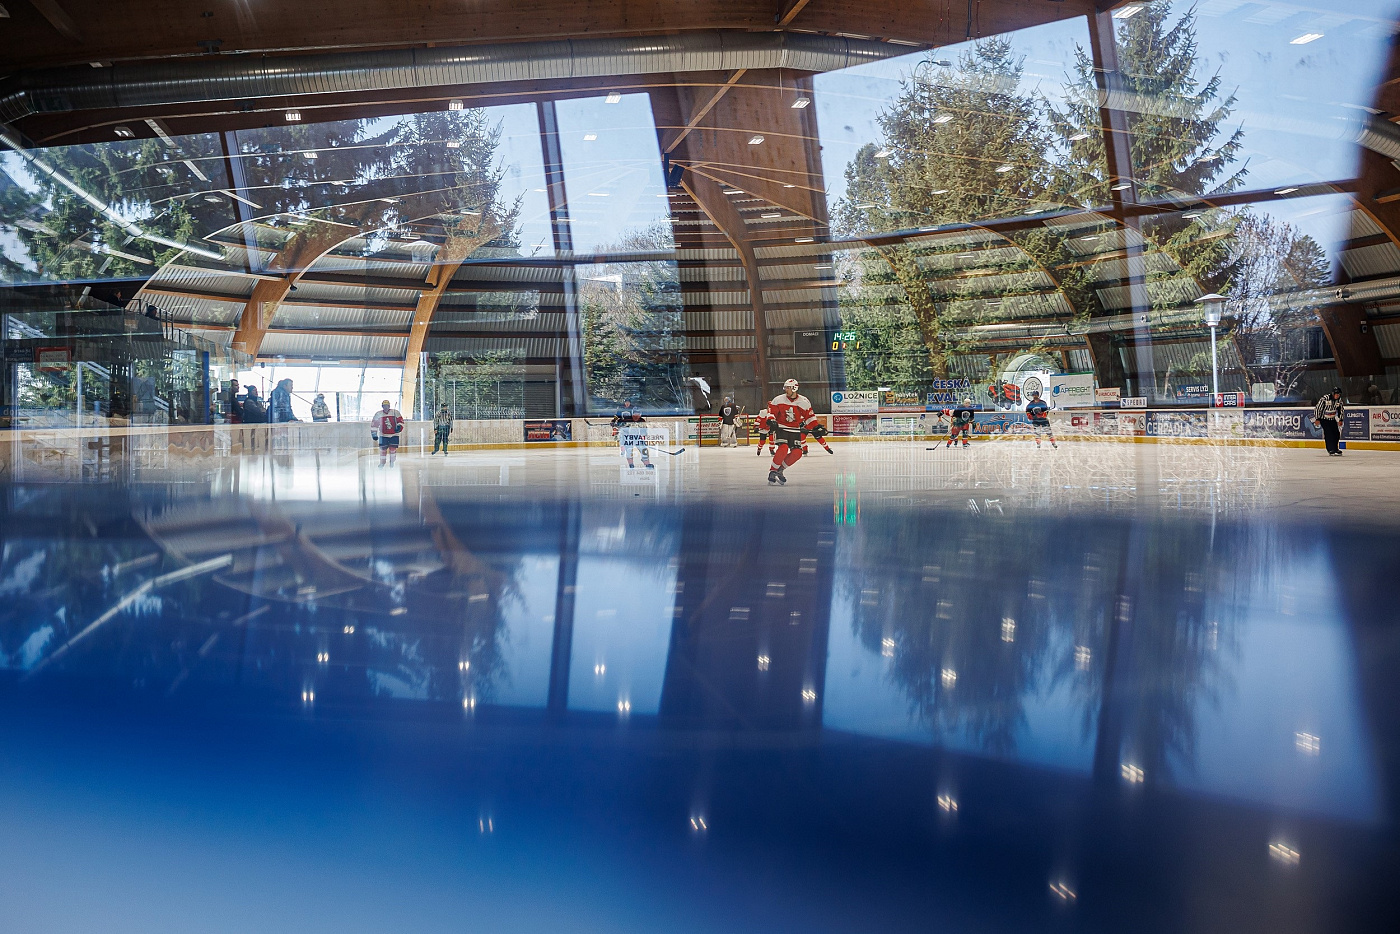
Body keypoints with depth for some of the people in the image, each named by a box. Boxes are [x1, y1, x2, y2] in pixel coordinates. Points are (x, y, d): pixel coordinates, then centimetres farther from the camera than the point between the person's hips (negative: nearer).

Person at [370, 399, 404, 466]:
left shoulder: (395, 412, -3)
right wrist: (374, 434, 2)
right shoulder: (378, 414, 0)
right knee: (383, 448, -3)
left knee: (393, 448, -5)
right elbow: (374, 424, 5)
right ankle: (382, 462, 11)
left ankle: (392, 461, 13)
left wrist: (399, 427, -17)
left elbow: (401, 421, 1)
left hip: (394, 435, -1)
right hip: (383, 435, 1)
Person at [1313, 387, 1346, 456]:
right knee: (1328, 433, -17)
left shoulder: (1339, 400, -4)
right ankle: (1331, 451, -17)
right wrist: (1317, 419, -17)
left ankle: (1335, 449, 20)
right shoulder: (1325, 399, -23)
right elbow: (1317, 408, -18)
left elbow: (1341, 410, 9)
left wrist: (1340, 420, 4)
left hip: (1332, 419, 6)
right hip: (1323, 419, -6)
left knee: (1336, 434, 2)